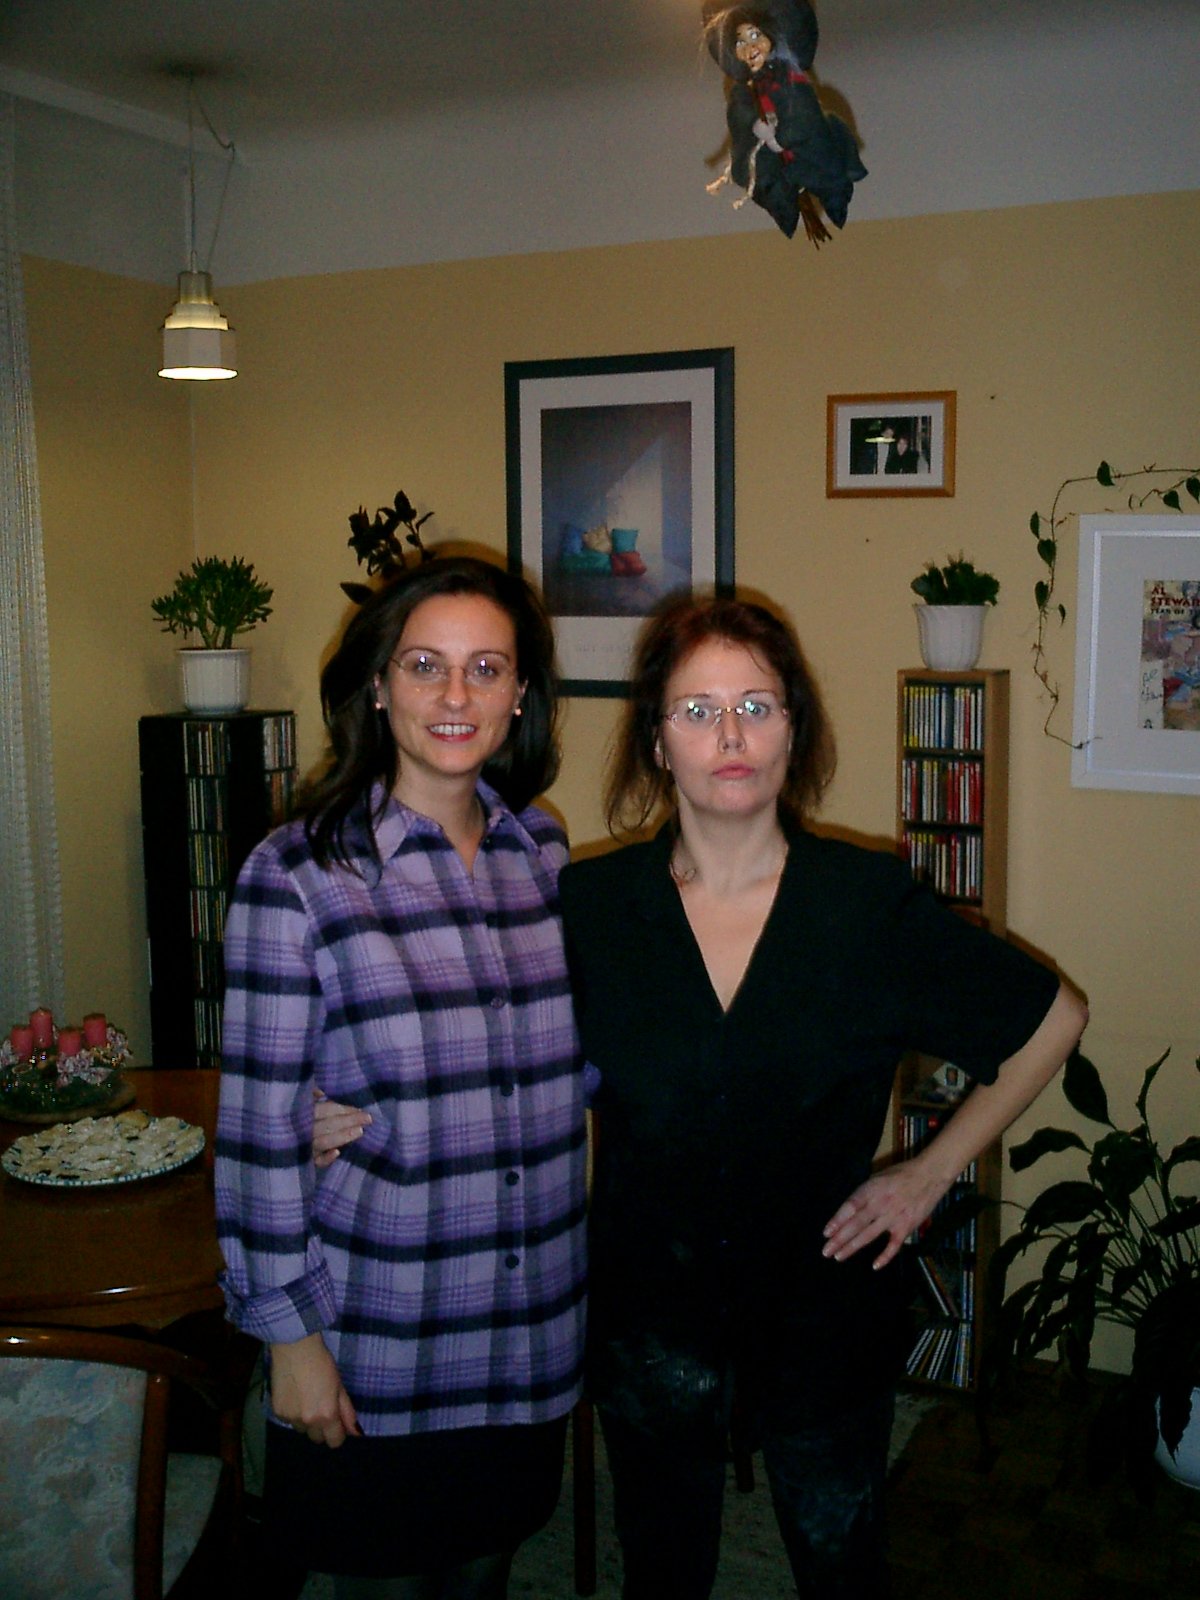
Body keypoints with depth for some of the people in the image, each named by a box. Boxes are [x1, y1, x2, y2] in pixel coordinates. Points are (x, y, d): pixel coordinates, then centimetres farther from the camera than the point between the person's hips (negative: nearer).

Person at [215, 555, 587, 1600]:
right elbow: (260, 1124, -11)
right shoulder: (300, 872, -14)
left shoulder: (544, 851, 0)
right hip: (378, 1338, -4)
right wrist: (288, 1332, -9)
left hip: (533, 1325, 4)